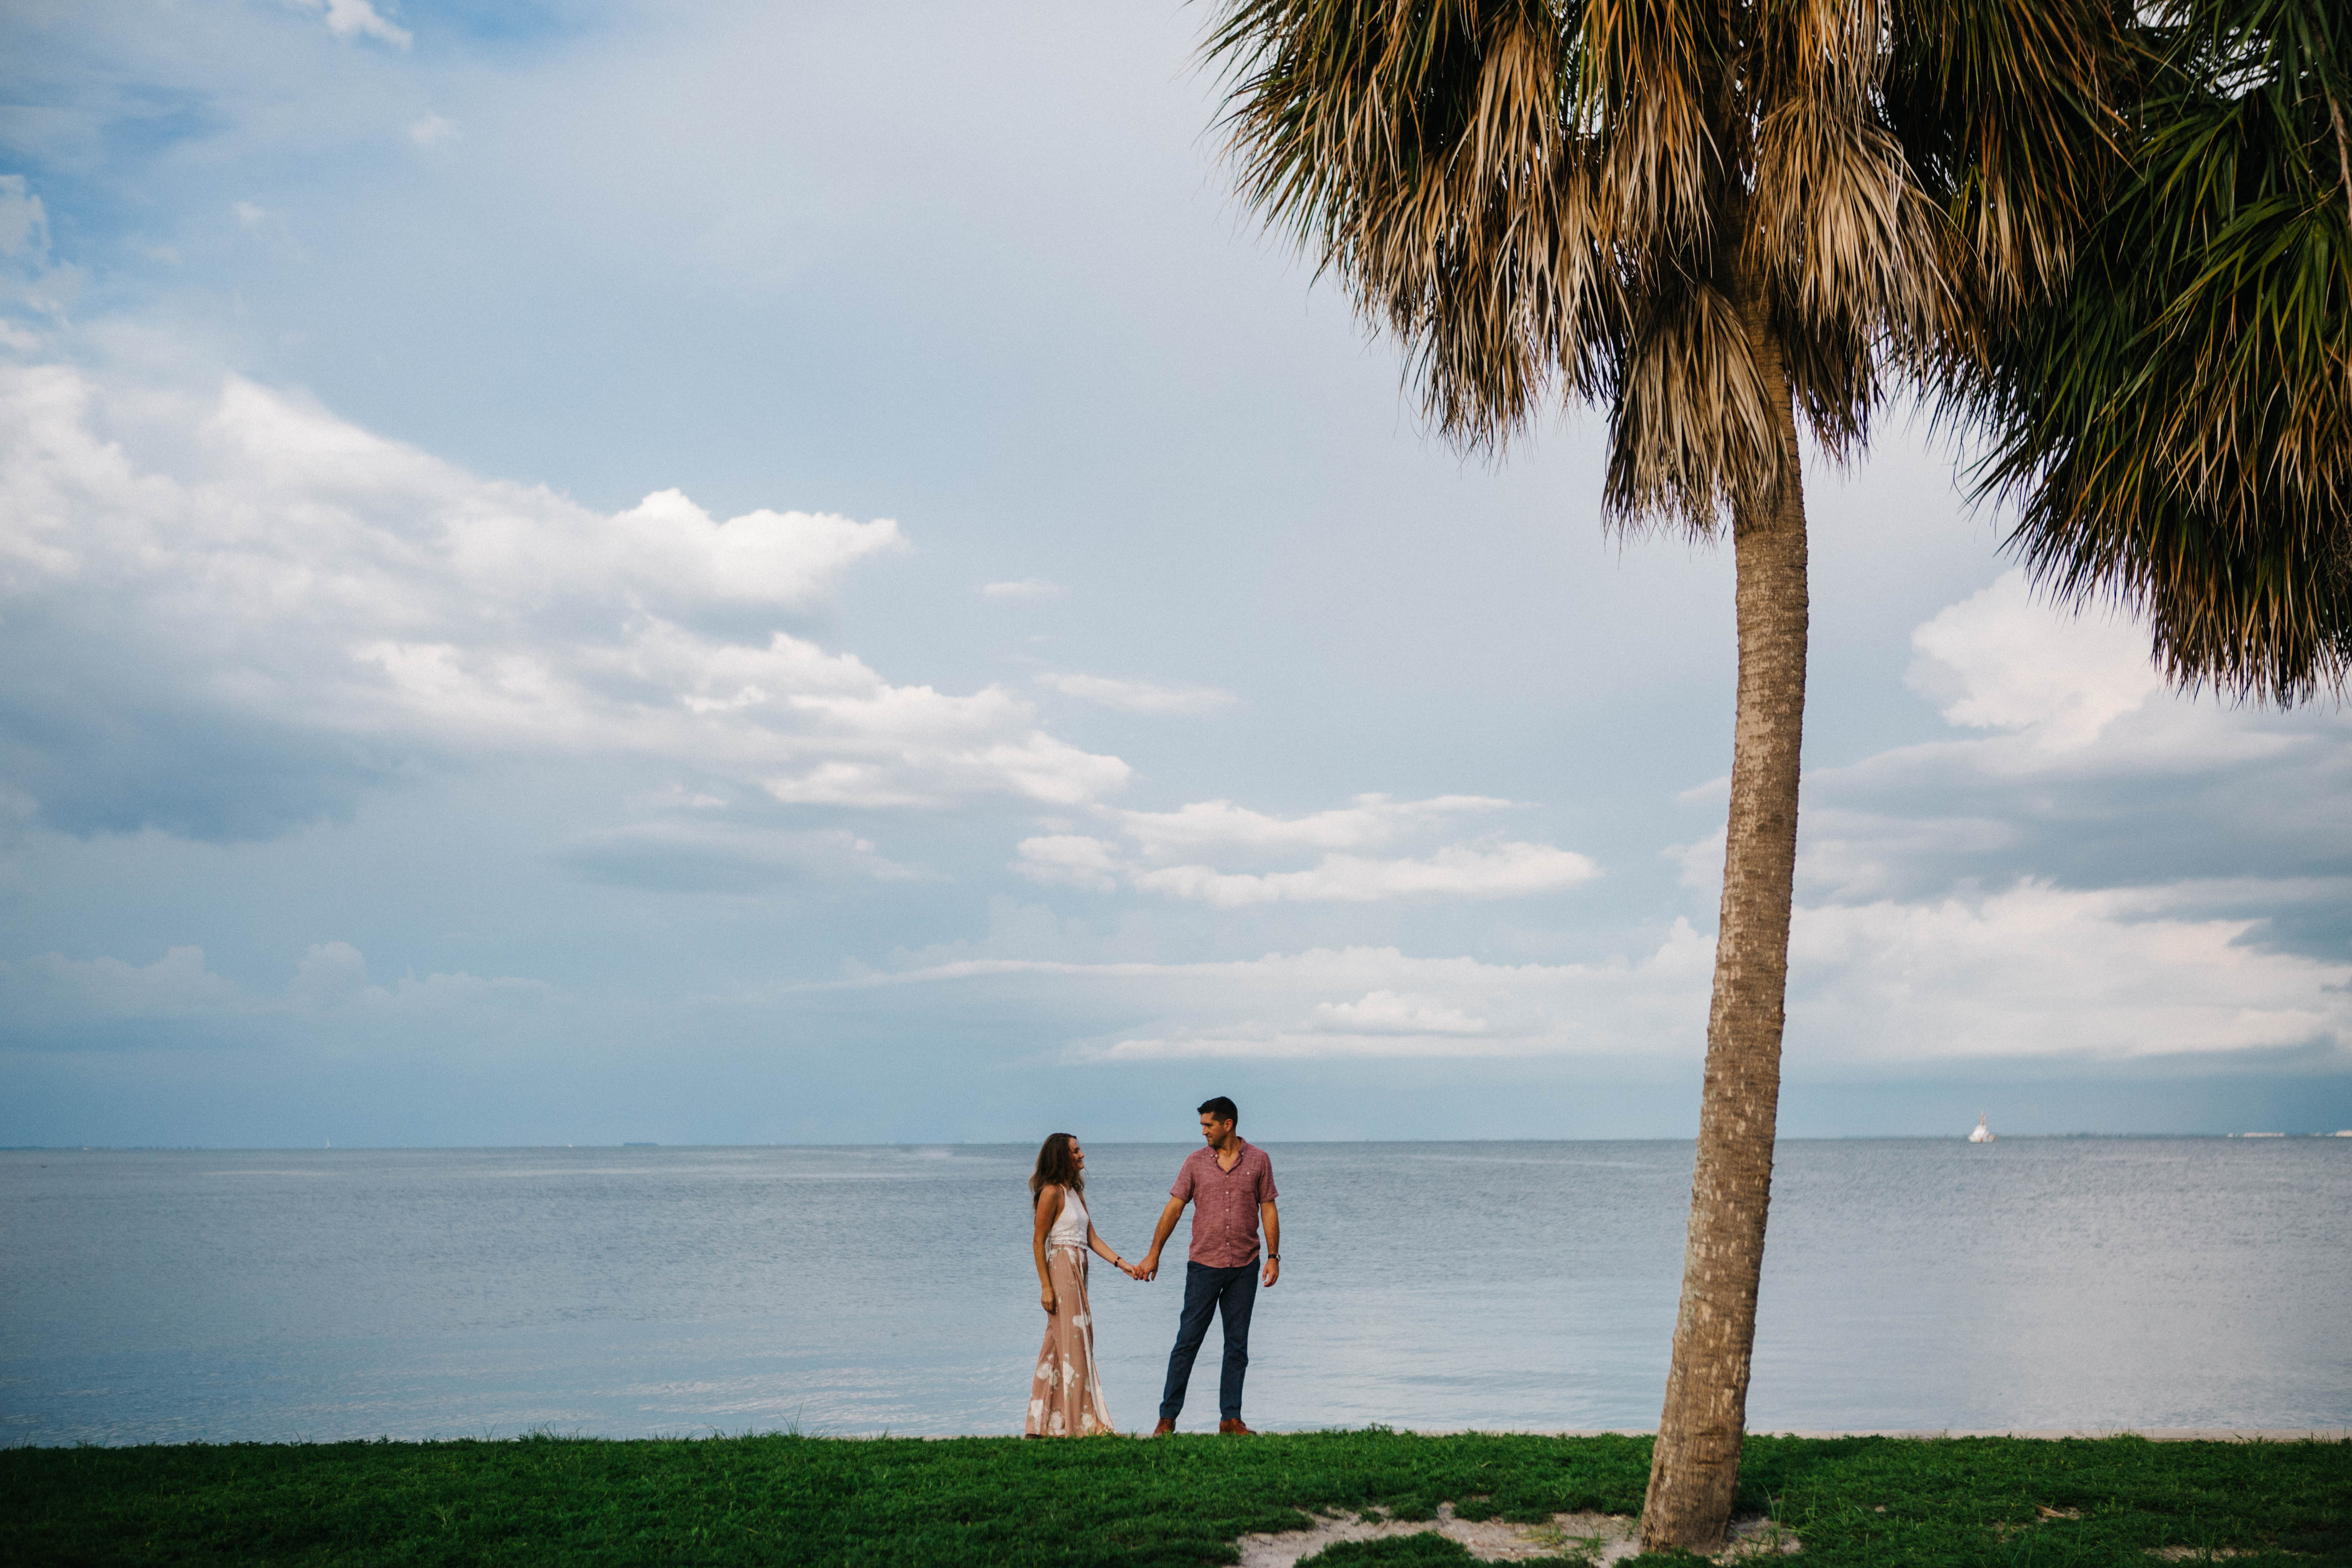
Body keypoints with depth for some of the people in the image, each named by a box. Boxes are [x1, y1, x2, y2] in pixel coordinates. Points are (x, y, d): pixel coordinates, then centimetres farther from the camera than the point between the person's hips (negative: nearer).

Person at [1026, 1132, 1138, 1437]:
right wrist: (1046, 1287, -16)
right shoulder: (1051, 1192, -11)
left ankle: (1045, 1423, 16)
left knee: (1059, 1345, 11)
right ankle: (1081, 1423, -1)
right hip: (1060, 1269, -9)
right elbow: (1038, 1242, -12)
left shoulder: (1076, 1192, 15)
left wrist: (1121, 1263, 3)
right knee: (1073, 1344, -5)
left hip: (1078, 1273, 9)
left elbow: (1091, 1237, 13)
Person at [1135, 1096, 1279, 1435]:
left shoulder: (1258, 1160, 2)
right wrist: (1153, 1255, 1)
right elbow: (1174, 1208, 4)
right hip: (1204, 1264, 0)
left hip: (1245, 1267, 0)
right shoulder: (1196, 1162, 3)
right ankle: (1168, 1417, 4)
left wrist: (1273, 1257, -3)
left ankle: (1231, 1419, 11)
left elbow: (1268, 1210, 5)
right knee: (1187, 1341, -2)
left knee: (1237, 1346, 5)